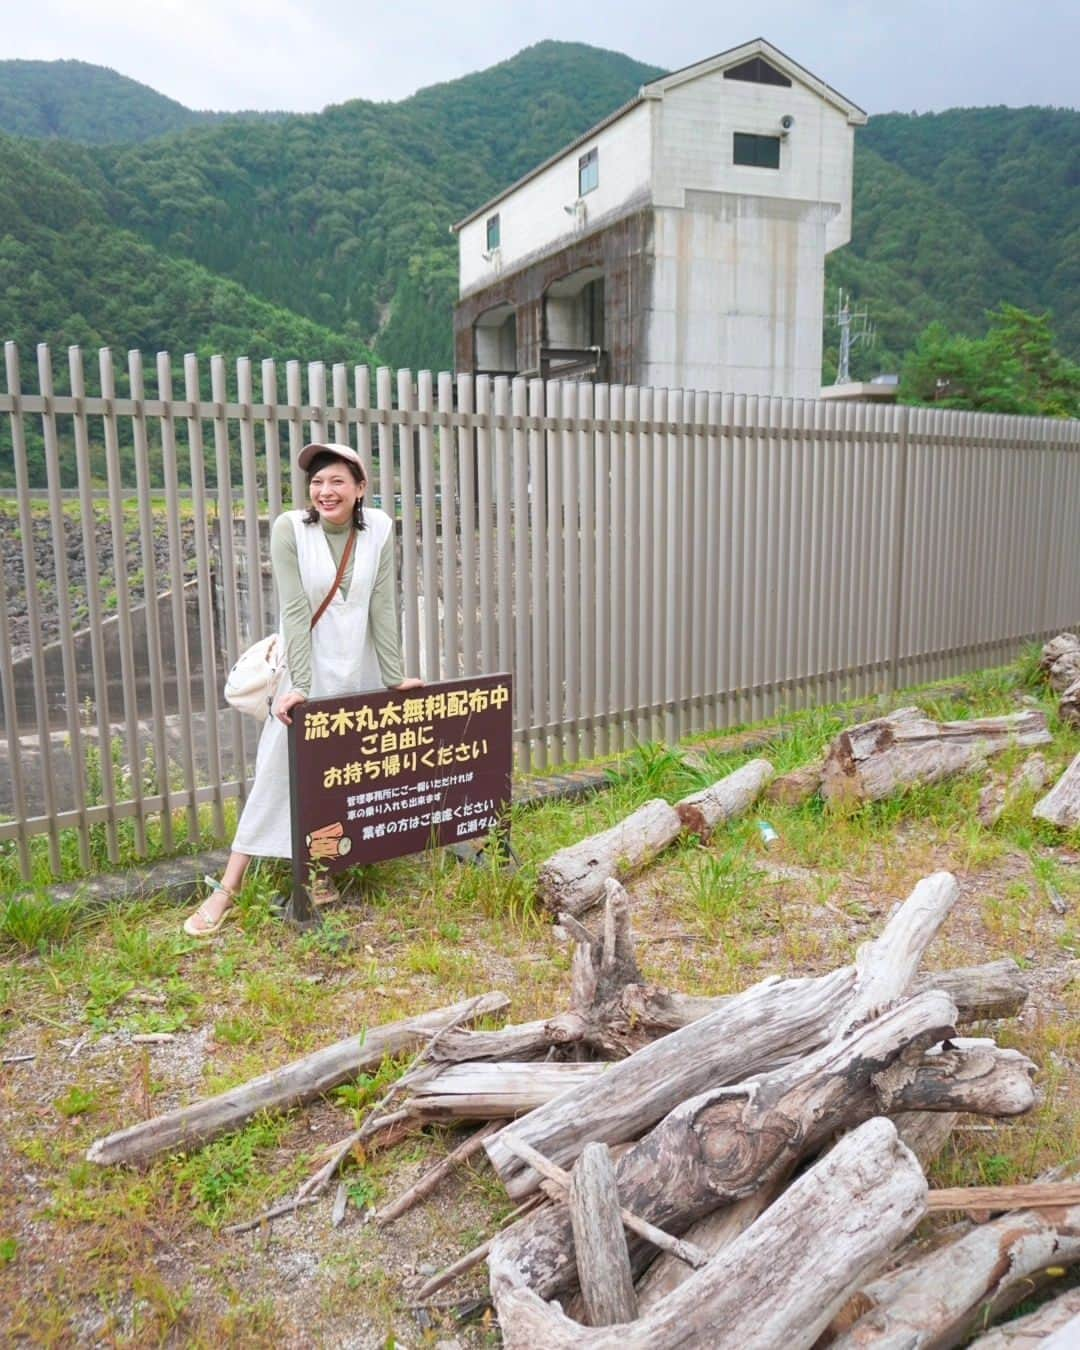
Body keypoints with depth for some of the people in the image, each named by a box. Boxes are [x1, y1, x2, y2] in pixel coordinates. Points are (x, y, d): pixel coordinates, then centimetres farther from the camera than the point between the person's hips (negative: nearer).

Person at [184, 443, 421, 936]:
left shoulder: (379, 529, -6)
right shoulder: (290, 528, -12)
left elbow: (383, 609, -5)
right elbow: (295, 612, -17)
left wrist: (395, 678, -5)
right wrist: (300, 687, -21)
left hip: (360, 674, 3)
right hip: (307, 672, -2)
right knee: (278, 771, -3)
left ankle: (324, 876, 22)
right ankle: (227, 888, 4)